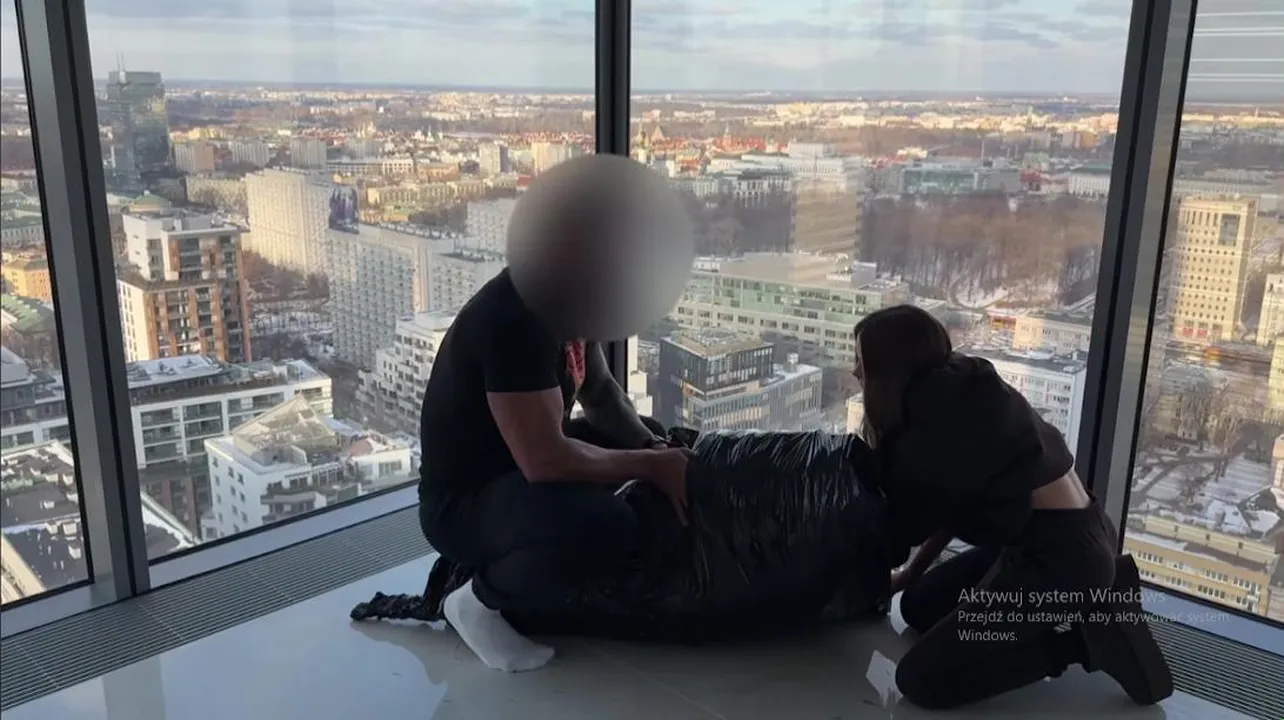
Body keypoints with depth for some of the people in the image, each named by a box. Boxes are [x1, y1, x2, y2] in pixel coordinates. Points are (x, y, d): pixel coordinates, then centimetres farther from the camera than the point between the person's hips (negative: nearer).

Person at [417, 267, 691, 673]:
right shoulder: (515, 314, -29)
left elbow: (600, 391, 11)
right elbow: (544, 458, -34)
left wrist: (654, 448, -5)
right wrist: (649, 465, -21)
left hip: (517, 470, 10)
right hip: (462, 502, -10)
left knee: (647, 437, 18)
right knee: (609, 526, -34)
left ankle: (505, 555, 14)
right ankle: (479, 602, -5)